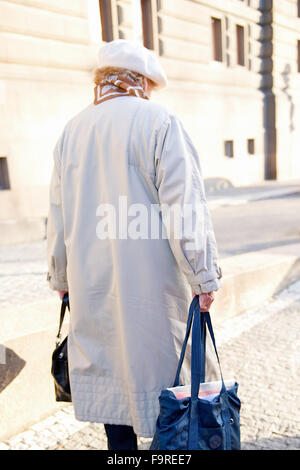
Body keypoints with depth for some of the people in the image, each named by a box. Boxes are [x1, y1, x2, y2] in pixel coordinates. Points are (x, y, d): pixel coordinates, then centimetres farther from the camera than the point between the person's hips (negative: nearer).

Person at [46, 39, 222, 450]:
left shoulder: (72, 130, 8)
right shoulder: (160, 123, -9)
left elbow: (57, 215, 12)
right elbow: (183, 209, -14)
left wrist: (61, 277, 21)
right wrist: (203, 277, -8)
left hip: (91, 286, 5)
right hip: (150, 283, -5)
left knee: (111, 376, 15)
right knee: (160, 369, 9)